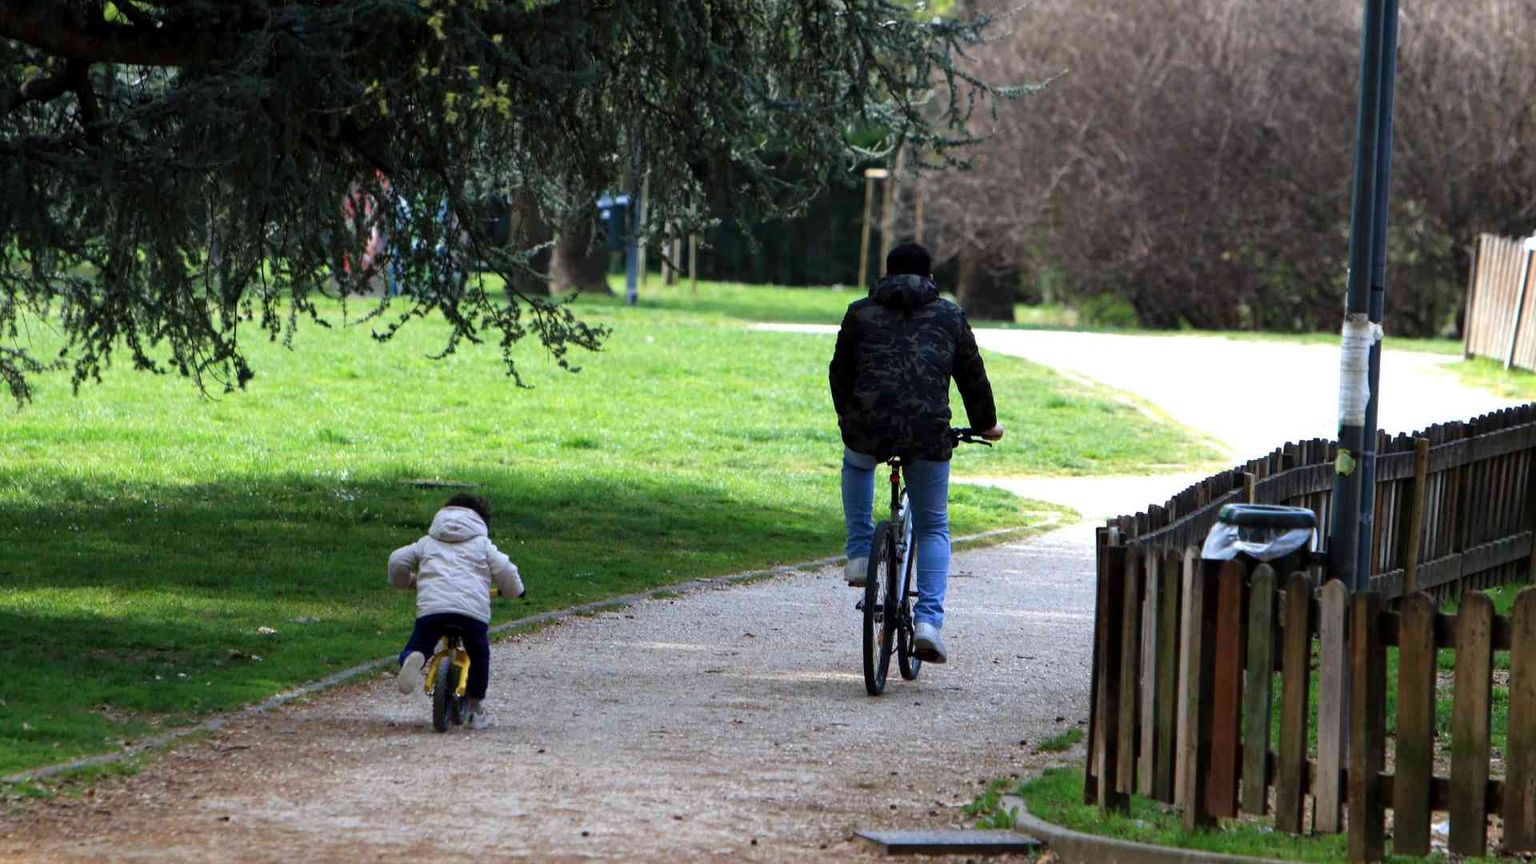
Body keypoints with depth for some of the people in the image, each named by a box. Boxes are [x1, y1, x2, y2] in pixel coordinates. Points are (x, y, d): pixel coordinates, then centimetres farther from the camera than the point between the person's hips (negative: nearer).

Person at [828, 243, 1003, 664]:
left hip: (869, 428, 0)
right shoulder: (949, 316, 18)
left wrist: (848, 417, 44)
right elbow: (972, 375, 23)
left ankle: (859, 554, 25)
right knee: (933, 529, 13)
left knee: (855, 464, 38)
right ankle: (928, 620, -2)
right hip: (929, 434, 0)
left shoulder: (860, 313, 18)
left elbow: (840, 372, 25)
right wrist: (986, 424, 39)